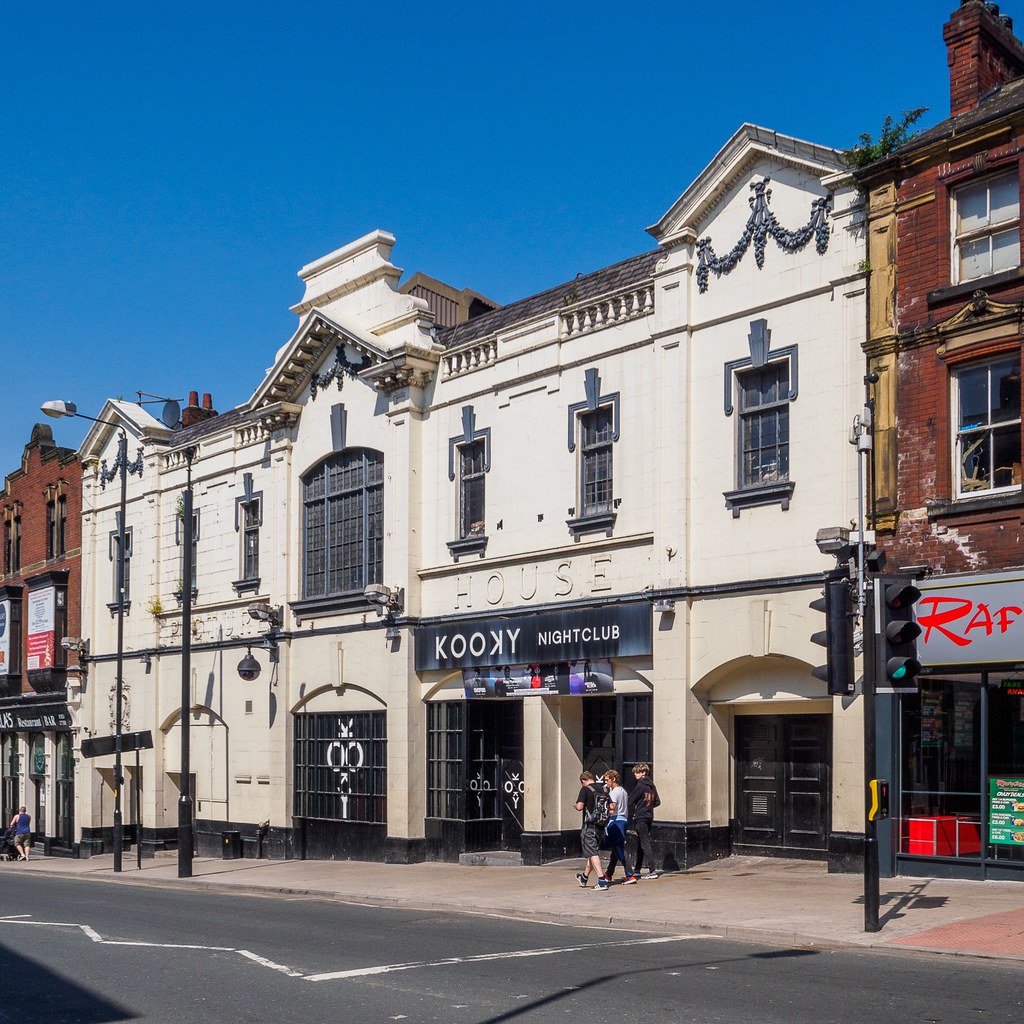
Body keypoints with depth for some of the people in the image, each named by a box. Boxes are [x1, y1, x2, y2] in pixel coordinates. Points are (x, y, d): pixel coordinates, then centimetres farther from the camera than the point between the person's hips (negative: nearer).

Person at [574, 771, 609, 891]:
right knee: (594, 851, 19)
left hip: (590, 825, -7)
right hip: (601, 826, 7)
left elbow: (579, 806, -19)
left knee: (593, 854, -4)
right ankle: (584, 878, 37)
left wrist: (576, 805, 3)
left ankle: (602, 882, -14)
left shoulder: (585, 789, -11)